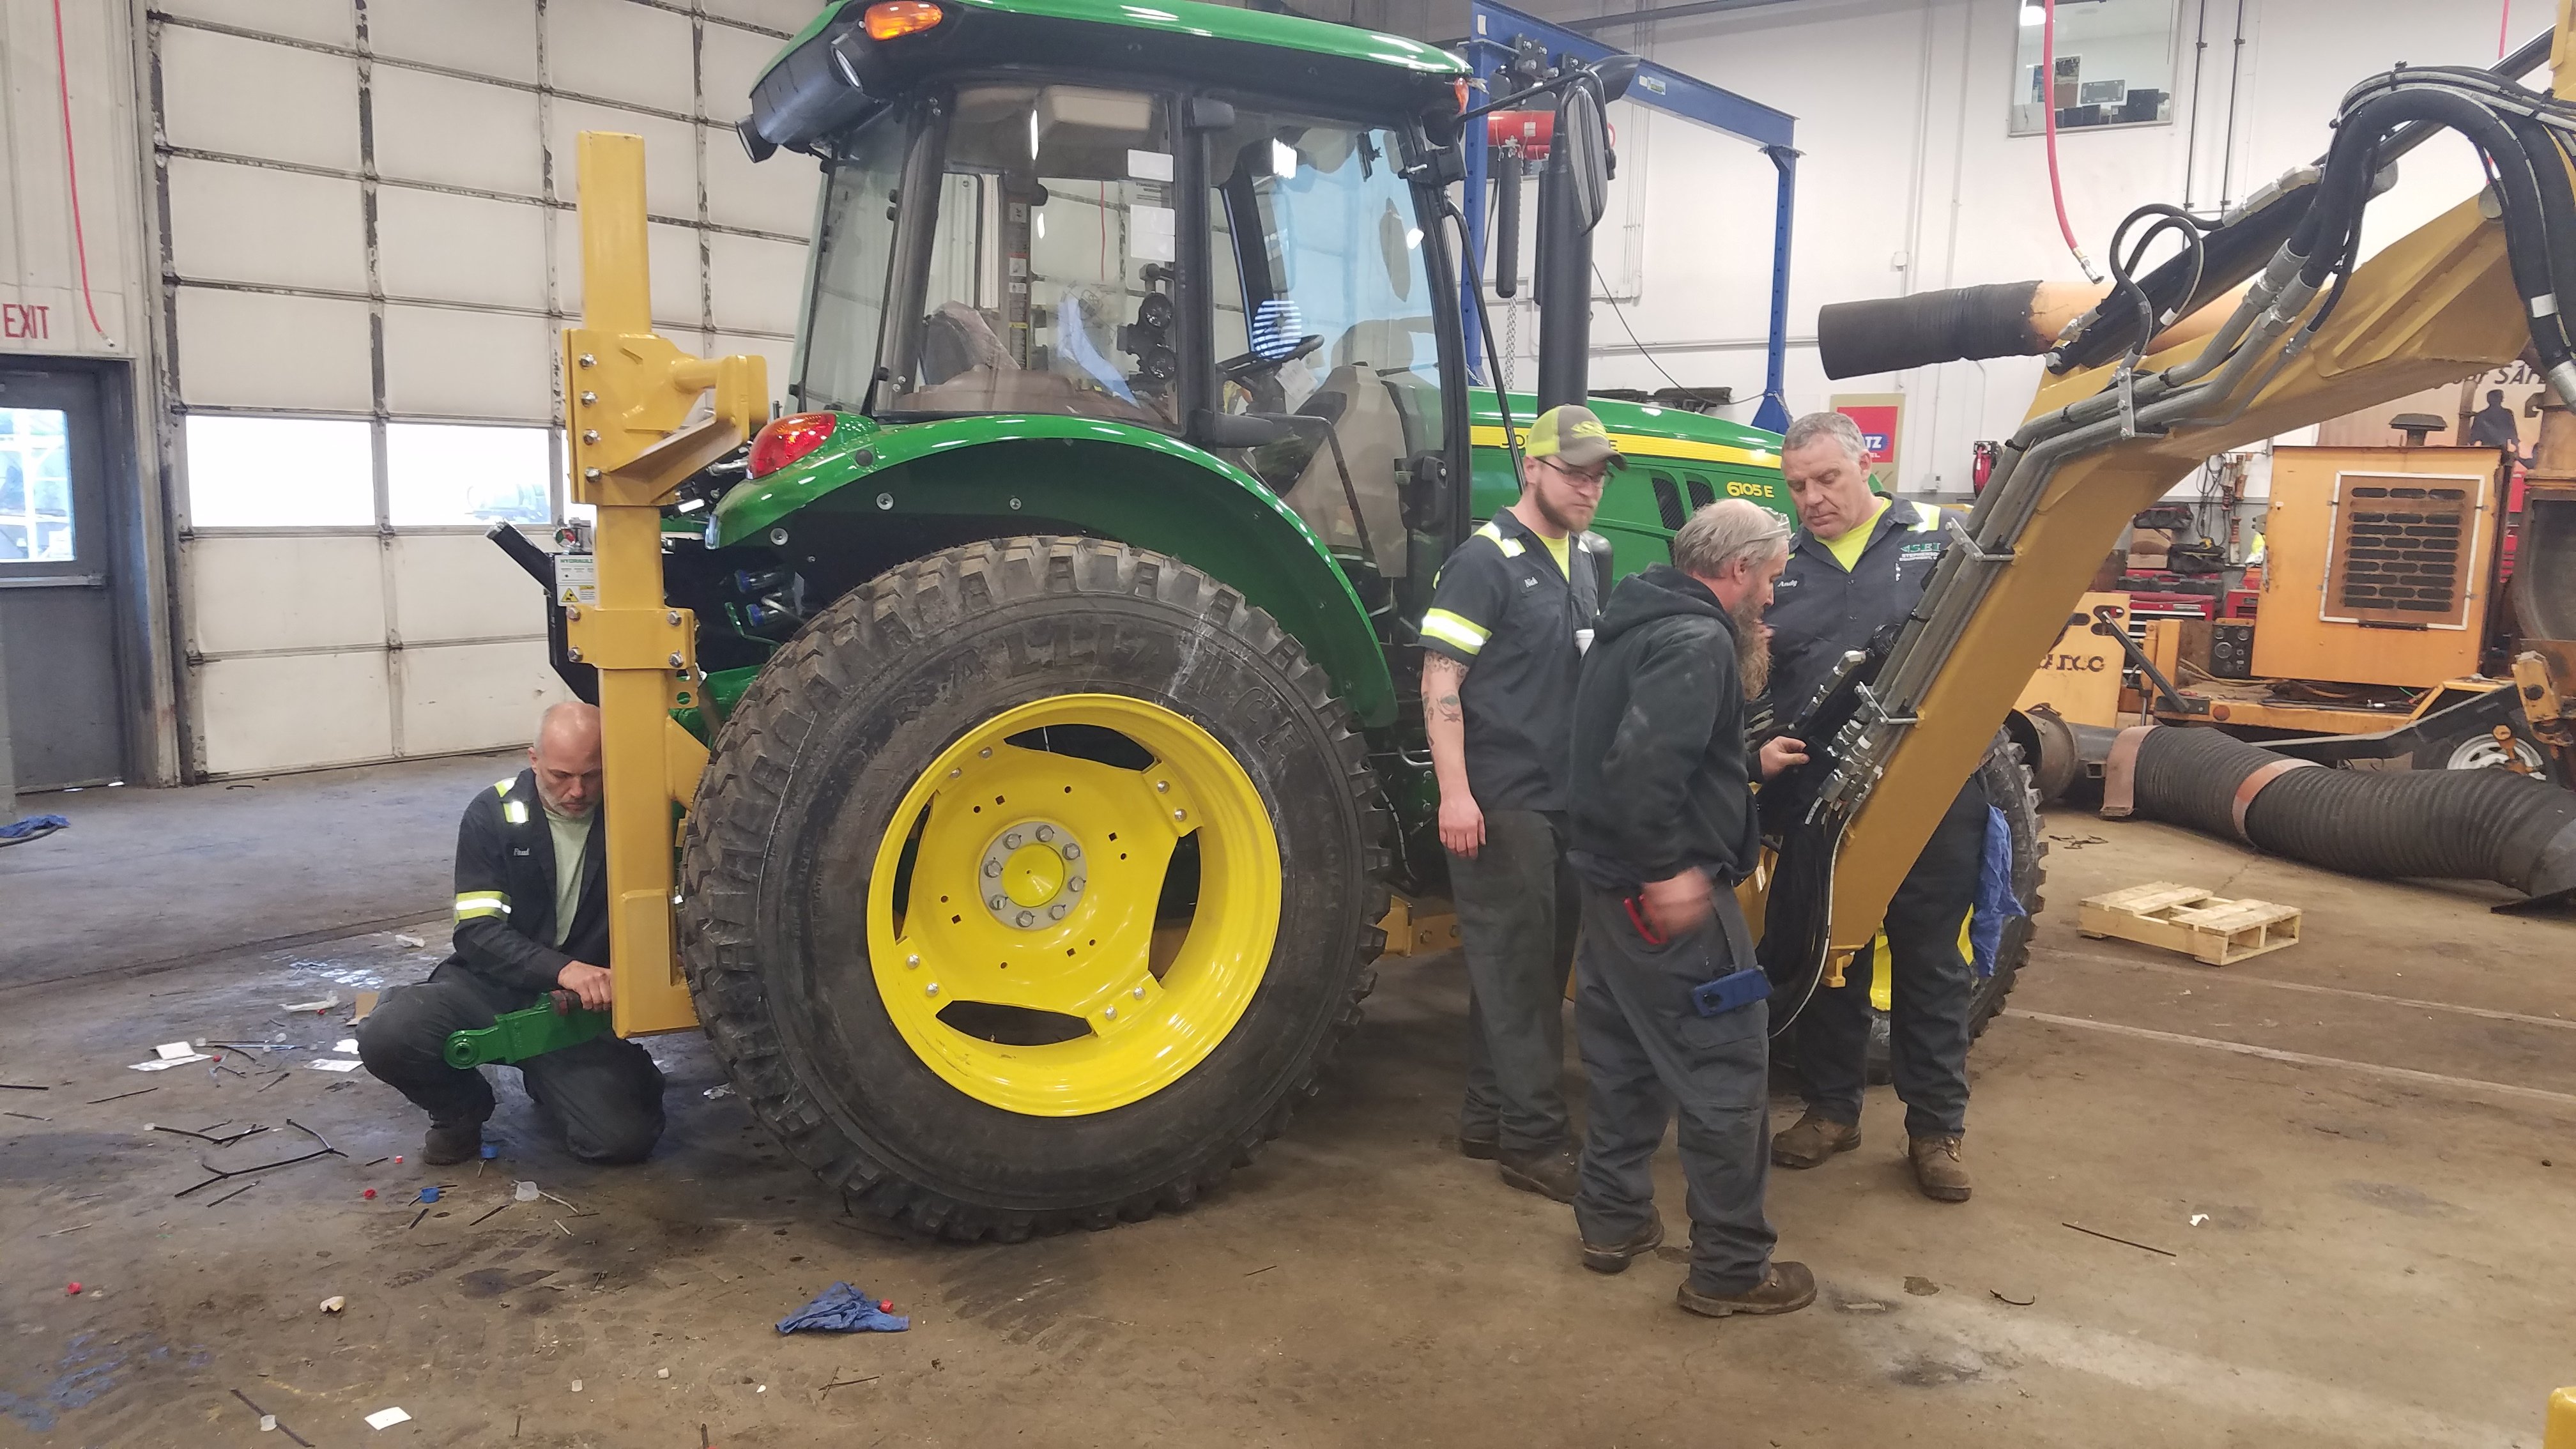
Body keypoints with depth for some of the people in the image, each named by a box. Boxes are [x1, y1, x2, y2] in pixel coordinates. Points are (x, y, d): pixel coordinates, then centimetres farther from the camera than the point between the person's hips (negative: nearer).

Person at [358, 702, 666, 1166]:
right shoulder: (493, 814, -7)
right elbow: (478, 933, -13)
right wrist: (562, 969, -31)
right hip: (493, 986, 0)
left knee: (623, 1138, -21)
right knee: (385, 1036, -29)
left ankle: (548, 1080, 16)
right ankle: (461, 1109, 6)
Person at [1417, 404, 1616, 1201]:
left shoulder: (1590, 558, 12)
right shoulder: (1485, 560, -11)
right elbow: (1440, 683, -15)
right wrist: (1455, 791, -22)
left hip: (1568, 798, 8)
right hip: (1502, 800, -8)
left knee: (1539, 965, 13)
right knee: (1519, 970, -2)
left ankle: (1490, 1117, 24)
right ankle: (1533, 1138, 6)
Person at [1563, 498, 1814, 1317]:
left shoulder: (1644, 623, 13)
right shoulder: (1699, 640, -18)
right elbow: (1645, 763, -31)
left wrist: (1749, 764, 27)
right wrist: (1668, 870, -26)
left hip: (1616, 880, 10)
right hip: (1673, 892, -10)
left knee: (1626, 1055, 19)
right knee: (1725, 1071, 0)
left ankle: (1613, 1220, 31)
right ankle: (1730, 1269, 9)